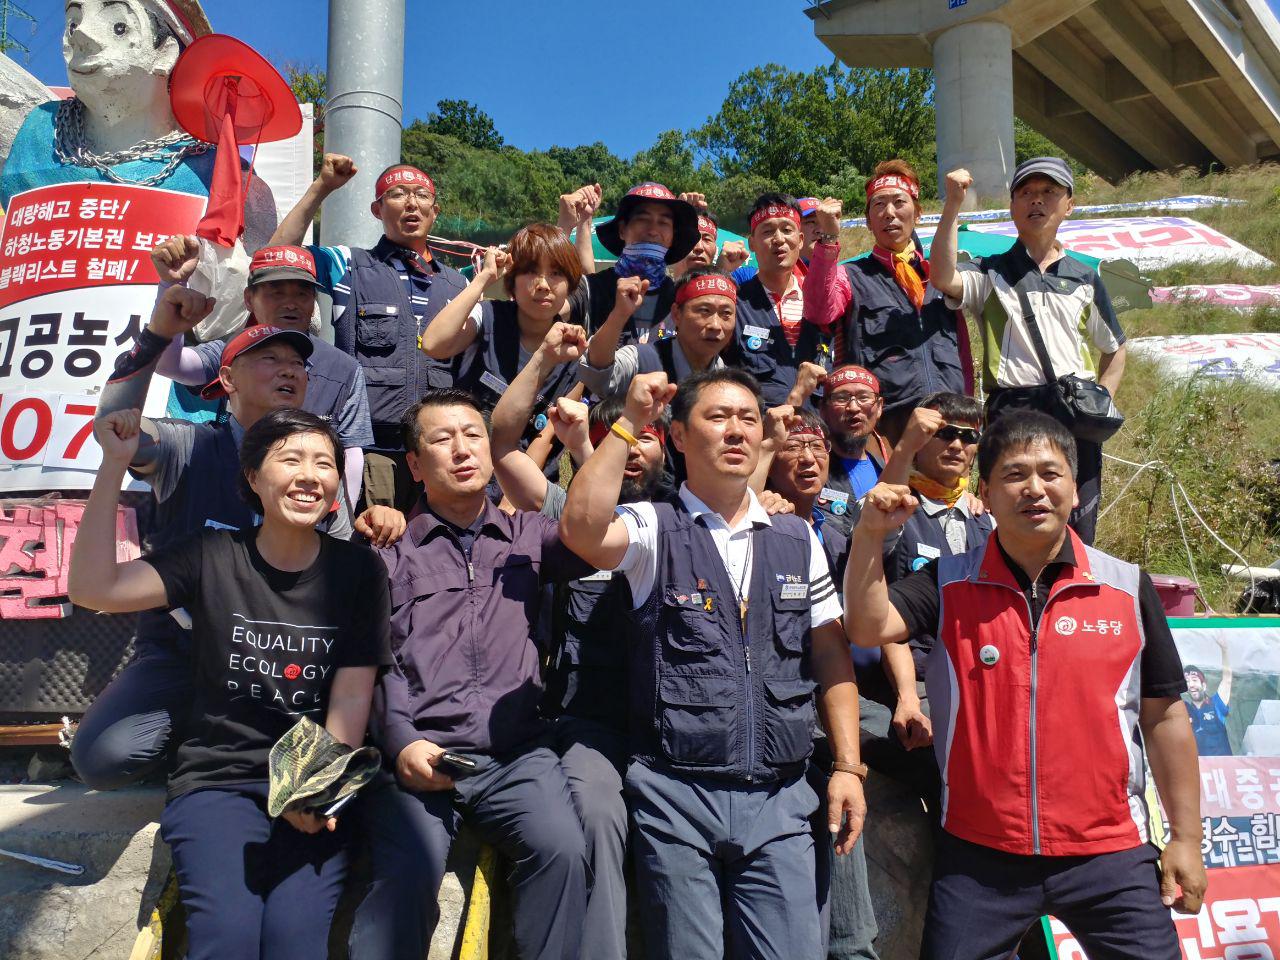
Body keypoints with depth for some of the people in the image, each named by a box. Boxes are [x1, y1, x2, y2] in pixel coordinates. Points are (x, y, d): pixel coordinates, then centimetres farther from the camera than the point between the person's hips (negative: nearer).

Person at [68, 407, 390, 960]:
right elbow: (92, 589, -10)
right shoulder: (212, 557, 3)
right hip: (216, 780, 0)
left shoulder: (356, 570, 3)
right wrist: (114, 465, -14)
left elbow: (352, 695, -1)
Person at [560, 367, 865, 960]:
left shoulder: (799, 541, 11)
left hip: (778, 798, 3)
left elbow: (832, 655, 11)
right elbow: (582, 530, -22)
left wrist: (847, 767, 4)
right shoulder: (654, 530, 0)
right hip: (675, 793, -3)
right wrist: (627, 423, -16)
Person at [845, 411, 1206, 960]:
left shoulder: (1127, 587, 1)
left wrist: (1186, 838, 5)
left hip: (1108, 851, 1)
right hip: (977, 852, 0)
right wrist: (872, 536, -24)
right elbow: (868, 627, -14)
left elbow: (1163, 716, 4)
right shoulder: (948, 585, 0)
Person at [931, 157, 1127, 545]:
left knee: (1077, 533, 5)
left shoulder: (1085, 278, 17)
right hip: (1011, 409, -3)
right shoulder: (991, 272, 8)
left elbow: (1115, 347, 27)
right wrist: (953, 205, -17)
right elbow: (943, 279, -15)